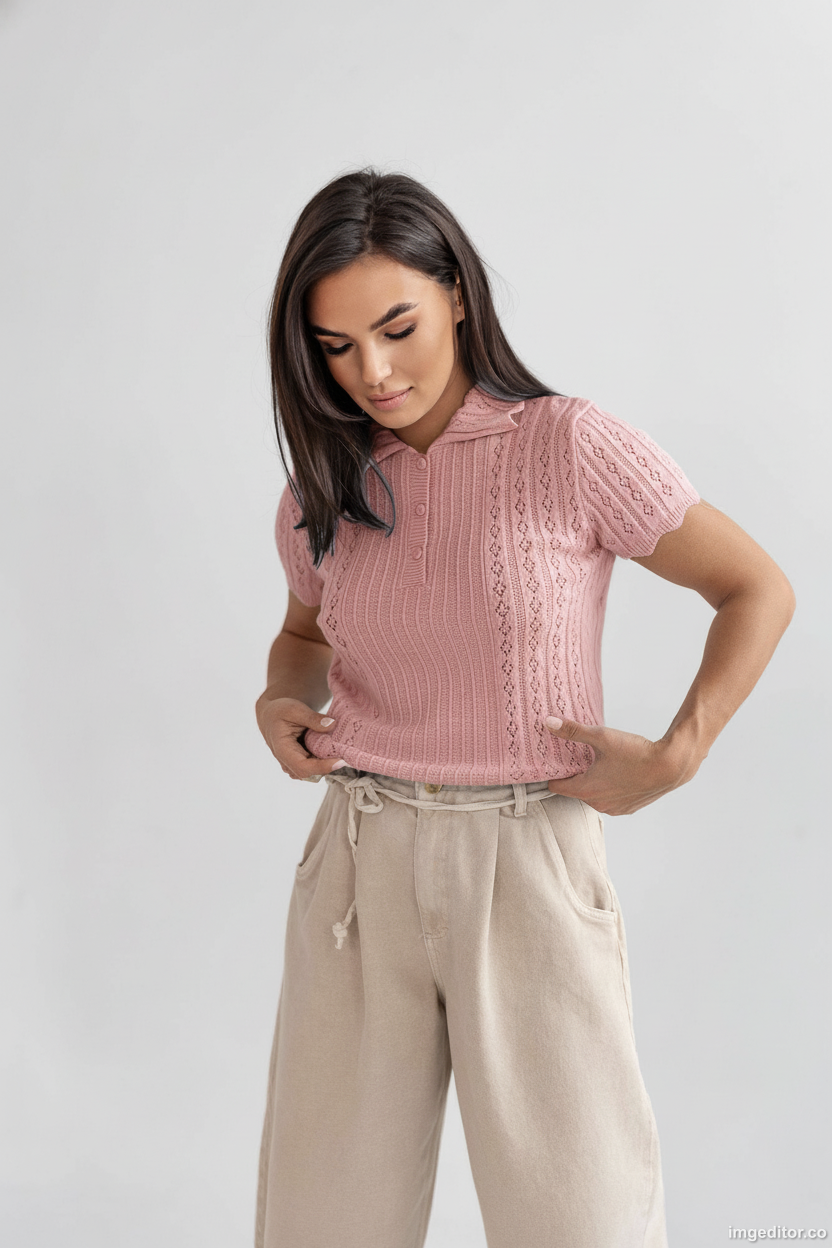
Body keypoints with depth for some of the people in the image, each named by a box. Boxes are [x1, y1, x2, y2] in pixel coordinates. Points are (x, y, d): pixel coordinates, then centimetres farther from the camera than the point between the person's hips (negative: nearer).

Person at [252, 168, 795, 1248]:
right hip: (361, 863, 4)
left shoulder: (571, 448, -9)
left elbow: (757, 590, -2)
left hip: (528, 861, -3)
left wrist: (674, 756, -11)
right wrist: (284, 702, 2)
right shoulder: (322, 487, 4)